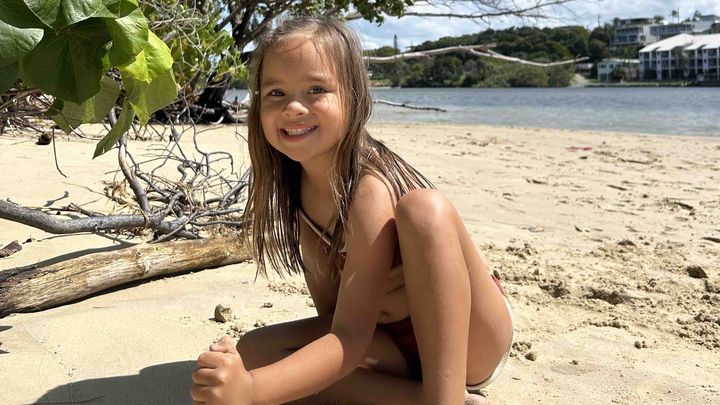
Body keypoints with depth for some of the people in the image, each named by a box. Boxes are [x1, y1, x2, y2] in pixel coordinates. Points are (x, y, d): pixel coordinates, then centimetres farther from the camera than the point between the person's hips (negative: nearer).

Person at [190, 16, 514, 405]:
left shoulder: (370, 189, -26)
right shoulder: (296, 186, -3)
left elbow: (350, 336, -30)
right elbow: (332, 314, -3)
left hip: (468, 340, -6)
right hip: (392, 343, 7)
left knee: (424, 208, -32)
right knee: (254, 349, -14)